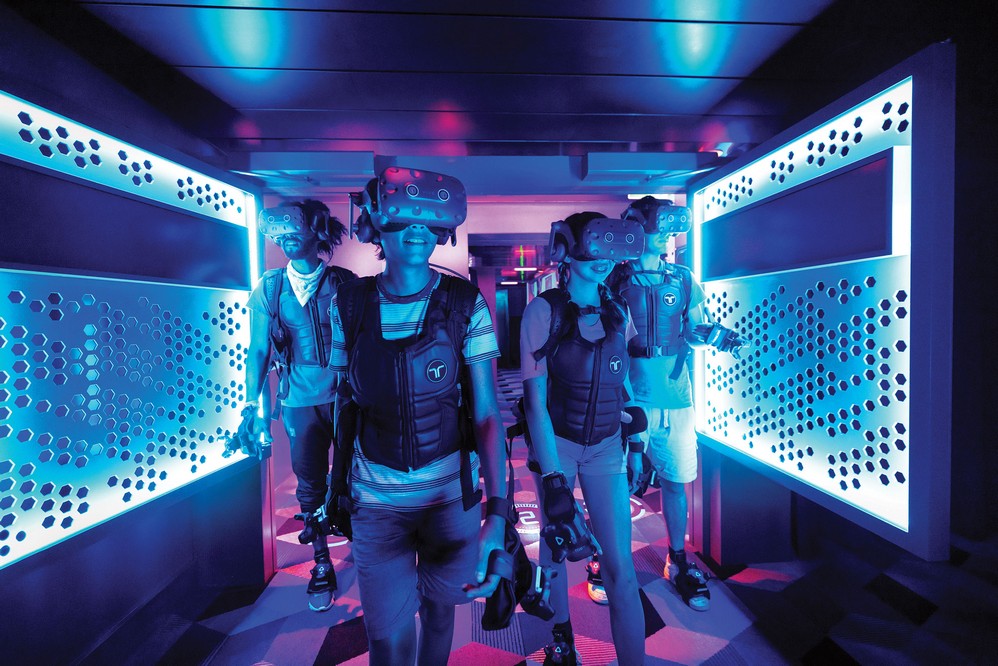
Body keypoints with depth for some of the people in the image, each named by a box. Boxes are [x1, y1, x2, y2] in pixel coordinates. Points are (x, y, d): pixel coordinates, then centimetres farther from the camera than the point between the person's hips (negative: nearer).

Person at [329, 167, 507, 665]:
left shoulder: (466, 303, -11)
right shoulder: (350, 303, -5)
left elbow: (486, 411, -14)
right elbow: (346, 403, 3)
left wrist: (497, 511, -23)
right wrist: (338, 484, 6)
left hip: (453, 493, 0)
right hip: (376, 499, 1)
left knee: (439, 607, 23)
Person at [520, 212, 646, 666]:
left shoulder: (618, 312, 1)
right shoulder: (543, 310, -12)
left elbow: (621, 384, 10)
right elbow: (536, 400, -16)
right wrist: (552, 478, -20)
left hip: (606, 447, 3)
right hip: (555, 445, -2)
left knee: (620, 566, 1)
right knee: (557, 544, 16)